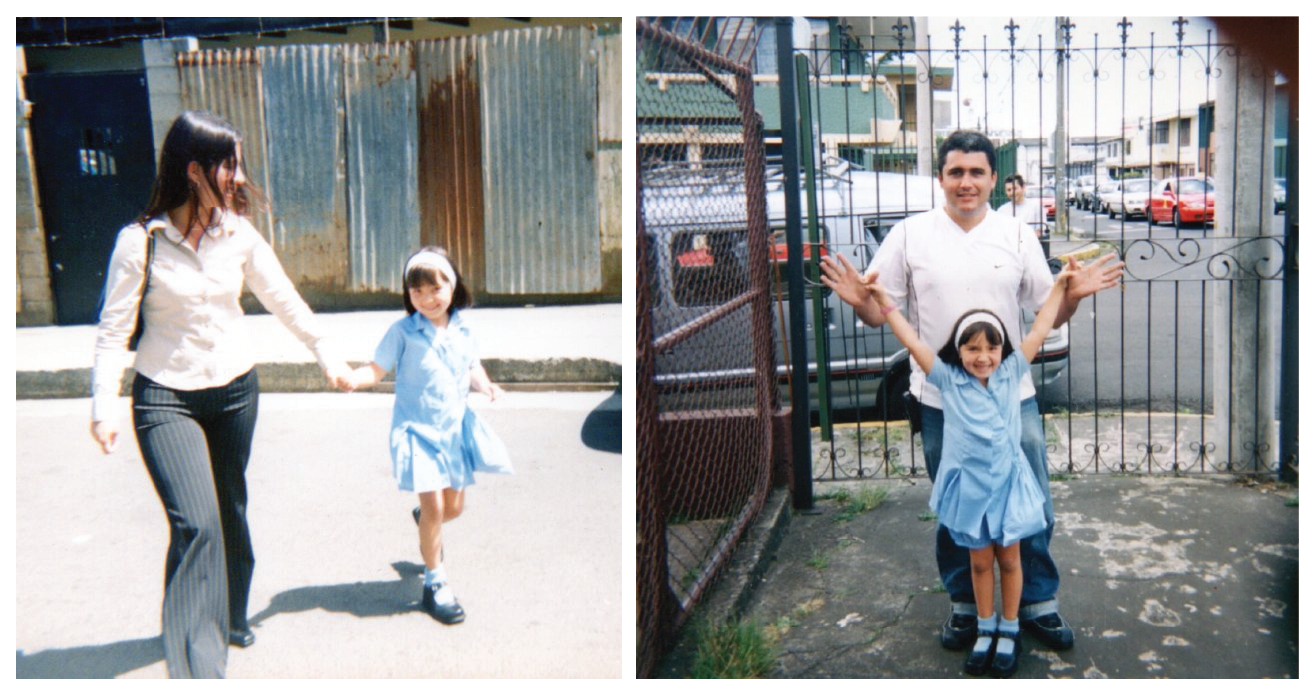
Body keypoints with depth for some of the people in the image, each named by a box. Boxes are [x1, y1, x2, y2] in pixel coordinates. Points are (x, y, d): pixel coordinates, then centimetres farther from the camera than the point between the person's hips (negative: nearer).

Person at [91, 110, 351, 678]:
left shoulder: (239, 235, -1)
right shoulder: (141, 241, -12)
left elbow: (284, 301, 11)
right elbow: (114, 330, -9)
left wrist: (326, 355, 18)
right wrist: (103, 407, -15)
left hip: (235, 389, 4)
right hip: (165, 397, -4)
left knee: (230, 512, 16)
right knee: (195, 522, -15)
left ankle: (229, 616, 39)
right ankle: (198, 667, -7)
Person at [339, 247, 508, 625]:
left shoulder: (462, 332, 2)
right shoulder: (403, 332, -11)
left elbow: (472, 368, 14)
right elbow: (378, 368, -13)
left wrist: (485, 385, -6)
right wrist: (354, 378, -33)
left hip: (454, 429, 5)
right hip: (418, 430, -5)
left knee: (455, 506, 13)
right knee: (434, 506, -9)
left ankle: (427, 525, 50)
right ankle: (435, 583, 8)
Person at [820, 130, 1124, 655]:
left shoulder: (1017, 235, 4)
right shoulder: (909, 235, 0)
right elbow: (879, 313, 0)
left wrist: (1073, 294, -14)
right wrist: (858, 300, -22)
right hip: (941, 399, -1)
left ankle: (1038, 601, 28)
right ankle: (964, 603, 31)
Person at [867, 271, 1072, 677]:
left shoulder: (1011, 373, -4)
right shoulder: (948, 380, -7)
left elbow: (1039, 332, -2)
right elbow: (912, 342, -11)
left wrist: (1059, 286, 0)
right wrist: (884, 302, -15)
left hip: (1007, 481, 0)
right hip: (969, 485, 0)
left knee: (1008, 559, 12)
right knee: (979, 560, 14)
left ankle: (1008, 632, 28)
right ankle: (985, 631, 30)